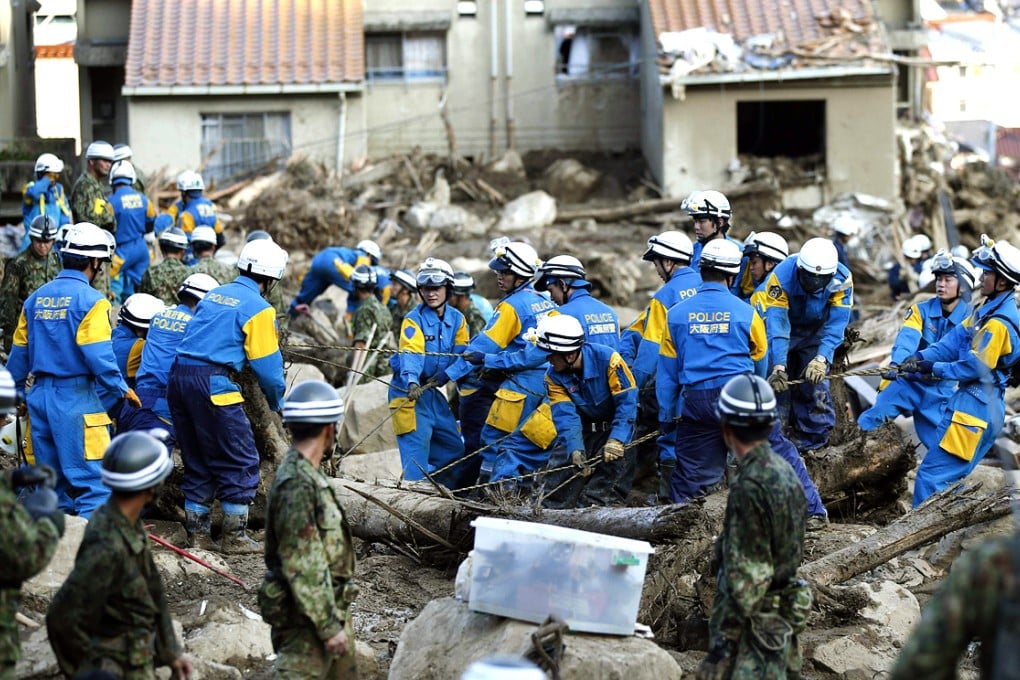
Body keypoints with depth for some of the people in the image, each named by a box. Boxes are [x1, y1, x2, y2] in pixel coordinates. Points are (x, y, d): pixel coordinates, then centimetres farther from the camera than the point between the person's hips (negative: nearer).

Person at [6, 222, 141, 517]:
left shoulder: (36, 299, 10)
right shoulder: (89, 300, -11)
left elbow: (19, 353, 14)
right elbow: (99, 355, -17)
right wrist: (123, 389, -4)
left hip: (40, 395, 7)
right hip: (75, 397, -7)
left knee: (51, 479, 15)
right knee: (91, 480, -6)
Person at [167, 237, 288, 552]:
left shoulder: (214, 294, 18)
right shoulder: (258, 309, -4)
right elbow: (267, 365, -4)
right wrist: (277, 404, 11)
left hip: (178, 375, 8)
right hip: (211, 382, -8)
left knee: (197, 461, 17)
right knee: (240, 462, 1)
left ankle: (196, 530, 20)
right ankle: (235, 536, 3)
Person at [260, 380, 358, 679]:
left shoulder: (307, 475, 11)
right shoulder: (297, 484, -21)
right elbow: (302, 567, -24)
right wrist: (328, 625, -21)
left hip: (331, 608, 10)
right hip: (307, 619, -10)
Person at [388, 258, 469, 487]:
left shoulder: (457, 319, 5)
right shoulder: (414, 320, -12)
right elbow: (410, 354, -26)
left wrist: (441, 376, -15)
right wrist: (412, 382, -44)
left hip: (433, 390, 7)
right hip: (409, 389, -6)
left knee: (454, 446, 11)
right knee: (416, 444, -14)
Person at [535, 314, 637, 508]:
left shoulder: (608, 359, -28)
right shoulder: (554, 377, -13)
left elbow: (627, 401, -29)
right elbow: (565, 414, -21)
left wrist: (617, 440, -38)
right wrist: (574, 448, -37)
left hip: (614, 425, -4)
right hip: (582, 428, 4)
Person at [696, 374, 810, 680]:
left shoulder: (749, 486, -20)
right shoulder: (785, 472, 7)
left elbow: (748, 577, -22)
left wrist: (725, 641, -18)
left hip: (755, 623, -9)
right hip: (783, 615, 9)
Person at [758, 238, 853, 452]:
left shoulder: (842, 280, -28)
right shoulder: (782, 276, -35)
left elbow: (835, 327, -30)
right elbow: (776, 324, -39)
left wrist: (821, 359, -45)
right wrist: (778, 366, -49)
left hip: (814, 333, 2)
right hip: (784, 327, -2)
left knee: (816, 385, -7)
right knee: (777, 384, -10)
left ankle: (811, 445, 7)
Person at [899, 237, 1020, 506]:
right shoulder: (988, 308, 11)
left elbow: (975, 367, -20)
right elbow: (956, 339, 10)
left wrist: (933, 369, -11)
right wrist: (921, 357, -3)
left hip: (976, 407, -11)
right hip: (970, 400, 11)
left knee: (932, 476, -10)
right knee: (949, 478, 17)